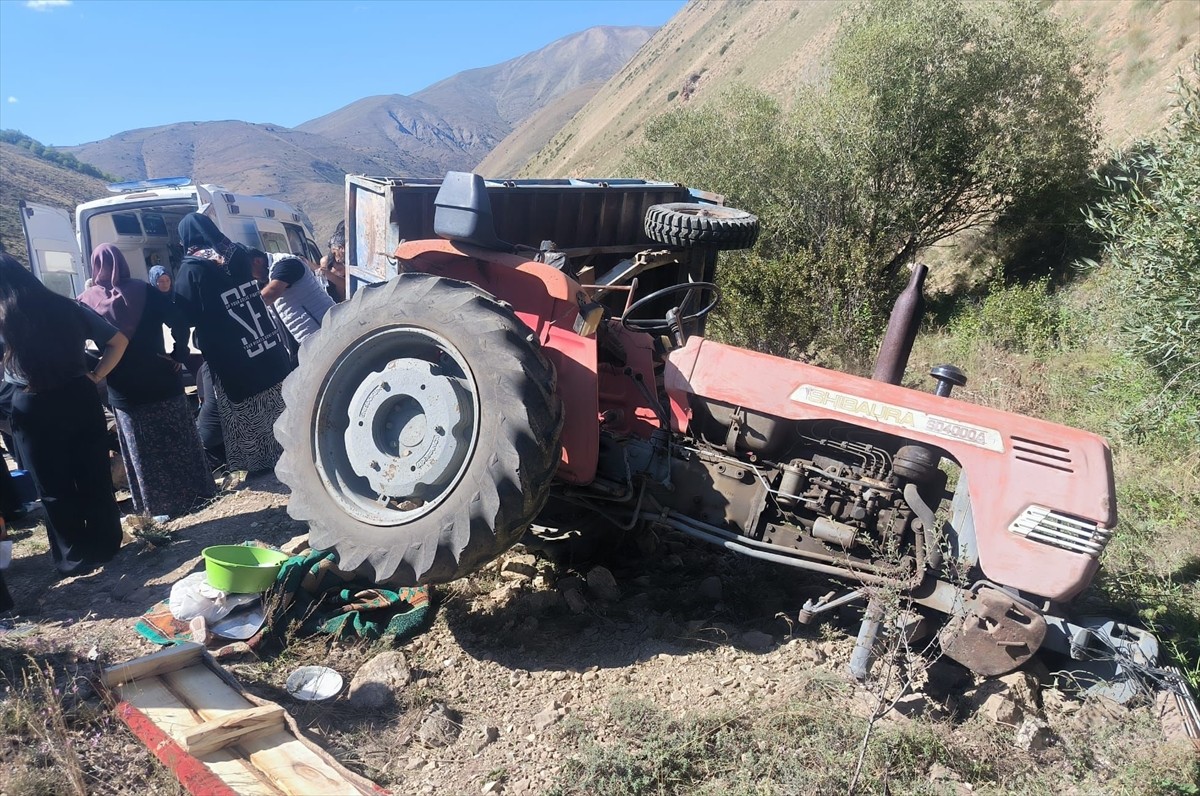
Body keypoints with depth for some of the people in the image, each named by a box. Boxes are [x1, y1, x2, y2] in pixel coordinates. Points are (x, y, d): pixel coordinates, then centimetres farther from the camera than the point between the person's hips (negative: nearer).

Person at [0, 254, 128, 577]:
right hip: (81, 399, 3)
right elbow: (118, 341, 6)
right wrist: (95, 376, 6)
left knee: (55, 488, 10)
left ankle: (75, 558, 18)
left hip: (35, 409, -3)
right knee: (95, 478, 13)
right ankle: (106, 545, 23)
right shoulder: (68, 308, 3)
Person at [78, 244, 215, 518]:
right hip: (162, 382, 0)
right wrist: (178, 355, -4)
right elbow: (179, 324, -12)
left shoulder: (86, 302, -3)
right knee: (179, 444, 12)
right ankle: (196, 495, 19)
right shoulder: (145, 292, -5)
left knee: (144, 454, 9)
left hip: (123, 392, 0)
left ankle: (159, 506, 16)